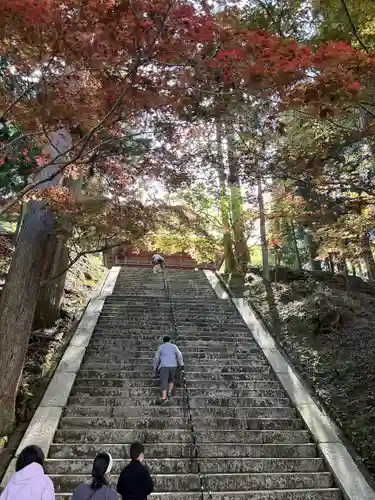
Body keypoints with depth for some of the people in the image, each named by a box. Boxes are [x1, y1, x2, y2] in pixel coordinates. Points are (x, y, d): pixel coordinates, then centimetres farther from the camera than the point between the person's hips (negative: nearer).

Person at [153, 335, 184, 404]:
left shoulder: (161, 347, 12)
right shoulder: (174, 346, 13)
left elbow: (156, 357, 12)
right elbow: (179, 355, 3)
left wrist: (155, 367, 23)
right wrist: (181, 364, 14)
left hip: (164, 366, -2)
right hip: (173, 366, 2)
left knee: (164, 382, -5)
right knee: (171, 380, 25)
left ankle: (164, 397, -19)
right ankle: (169, 392, 8)